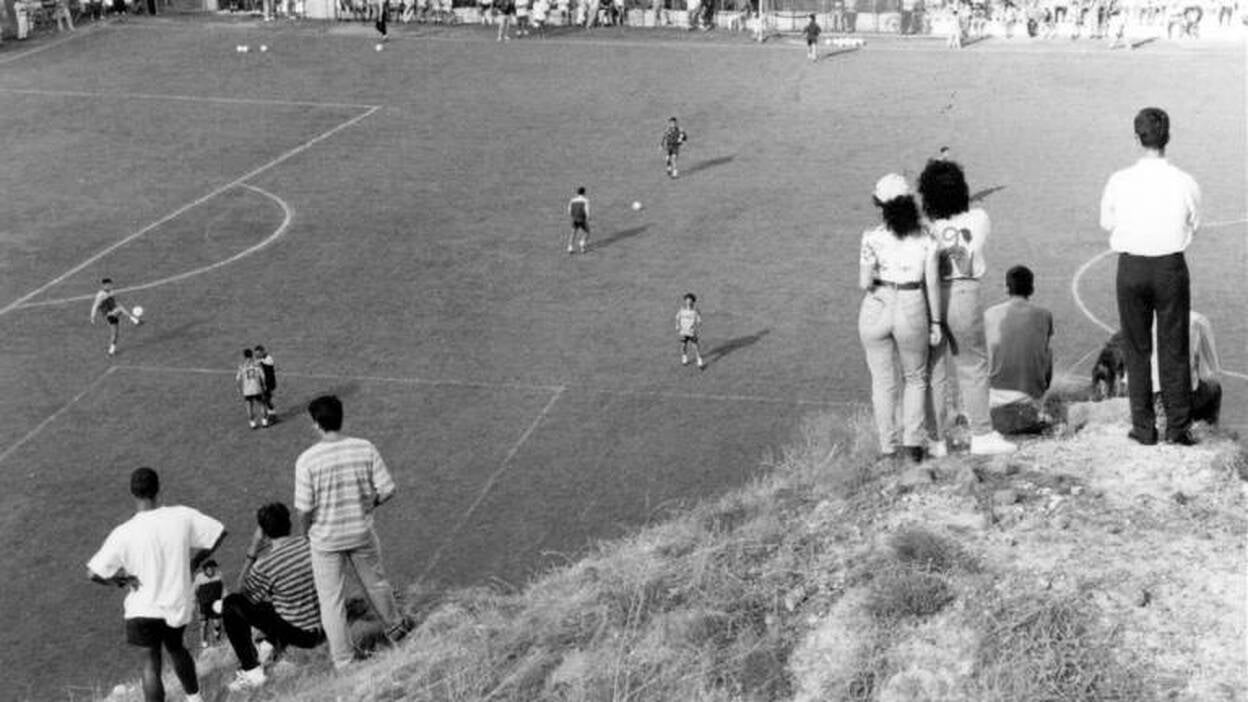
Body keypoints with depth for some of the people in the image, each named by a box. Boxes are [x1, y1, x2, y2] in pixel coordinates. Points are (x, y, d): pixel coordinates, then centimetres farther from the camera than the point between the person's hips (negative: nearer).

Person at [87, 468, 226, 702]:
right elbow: (219, 533, -4)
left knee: (151, 662, 13)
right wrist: (194, 562, 7)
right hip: (178, 603, 3)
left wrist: (121, 580, 0)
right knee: (175, 647, 29)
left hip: (144, 608, -3)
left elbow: (94, 573, -18)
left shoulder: (123, 534, -20)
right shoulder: (182, 516, -15)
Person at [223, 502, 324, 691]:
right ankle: (276, 644, 32)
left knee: (232, 604, -2)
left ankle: (251, 671, -1)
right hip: (325, 629, 6)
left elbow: (243, 592, 0)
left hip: (301, 635, -6)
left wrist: (252, 553, -4)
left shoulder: (265, 565, -20)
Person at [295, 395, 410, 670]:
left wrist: (307, 533, 5)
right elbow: (387, 490, -9)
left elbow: (305, 508, -15)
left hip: (325, 540, -3)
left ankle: (343, 663, 18)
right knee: (375, 583, 26)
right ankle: (396, 628, 47)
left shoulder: (307, 460, -19)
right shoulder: (365, 448, -12)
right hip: (362, 533, 3)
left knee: (331, 601, 11)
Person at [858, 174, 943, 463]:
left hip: (875, 312, -1)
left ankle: (888, 448, 18)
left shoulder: (873, 237, -11)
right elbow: (932, 281, -4)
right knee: (915, 379, 21)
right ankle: (912, 441, 10)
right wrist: (935, 322, 4)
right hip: (912, 312, 1)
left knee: (883, 382, 15)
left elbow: (864, 283, -14)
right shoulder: (924, 237, -5)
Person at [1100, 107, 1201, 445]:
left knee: (1137, 350, 11)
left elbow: (1107, 224, 4)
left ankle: (1144, 427, 13)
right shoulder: (1185, 183, -10)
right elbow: (1193, 224, 5)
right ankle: (1177, 427, 9)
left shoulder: (1118, 182, -10)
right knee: (1174, 349, 8)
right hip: (1171, 267, 0)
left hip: (1131, 268, 0)